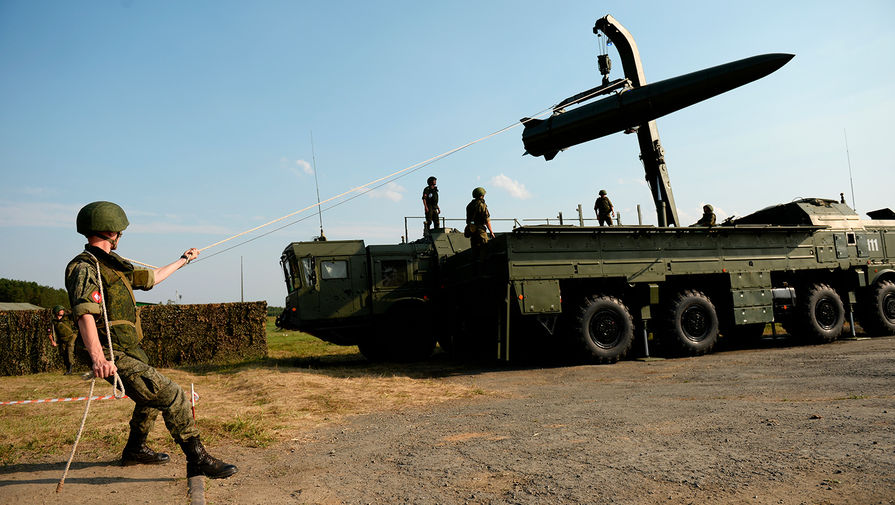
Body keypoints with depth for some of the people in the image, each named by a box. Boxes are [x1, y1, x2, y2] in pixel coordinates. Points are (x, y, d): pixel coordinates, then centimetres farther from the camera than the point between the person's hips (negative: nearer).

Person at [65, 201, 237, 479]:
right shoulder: (84, 268, -15)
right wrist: (98, 358, -43)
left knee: (153, 395, 28)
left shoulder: (112, 263, 16)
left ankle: (135, 450, 46)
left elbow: (150, 277, 31)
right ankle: (198, 460, -11)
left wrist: (182, 260, 43)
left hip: (131, 351, 11)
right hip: (115, 358, -11)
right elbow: (84, 313, -30)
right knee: (171, 395, -16)